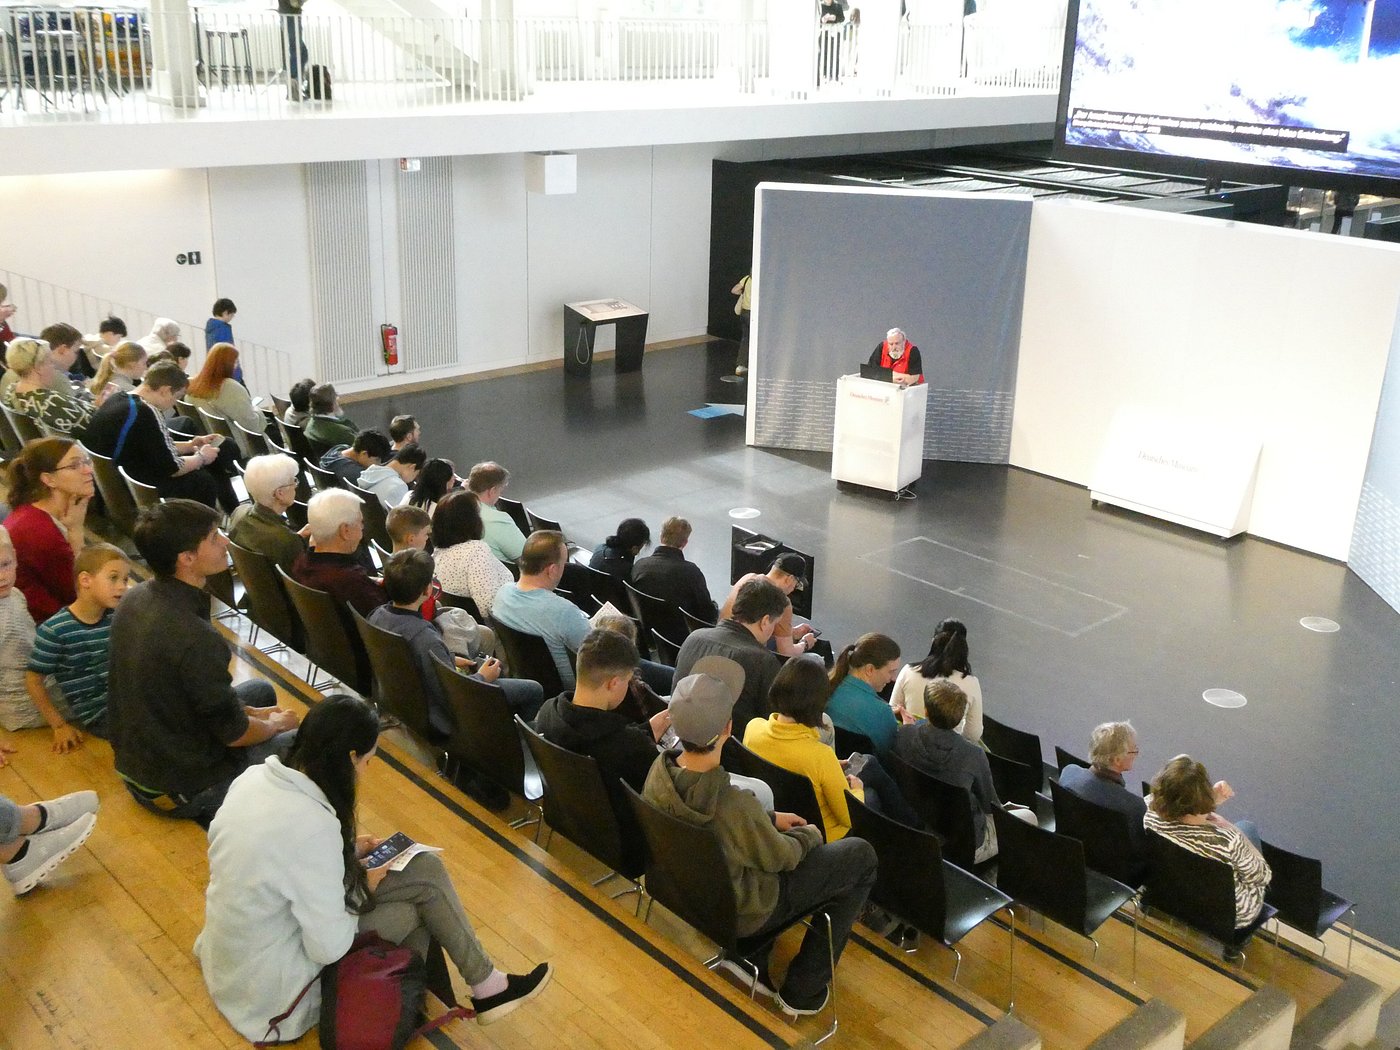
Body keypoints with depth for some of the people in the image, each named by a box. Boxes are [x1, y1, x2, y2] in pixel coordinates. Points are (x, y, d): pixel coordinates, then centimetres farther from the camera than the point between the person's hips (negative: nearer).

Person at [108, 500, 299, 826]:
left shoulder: (135, 599, -6)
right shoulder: (195, 639, -33)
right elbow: (234, 734, -19)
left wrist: (253, 712, 10)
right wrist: (275, 724, 2)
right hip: (178, 790, -8)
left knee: (262, 691, 23)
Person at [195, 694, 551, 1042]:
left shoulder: (257, 776, -8)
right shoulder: (313, 826, -33)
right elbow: (329, 948, -24)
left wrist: (346, 849, 7)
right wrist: (362, 887, -7)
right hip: (269, 991, -8)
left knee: (424, 868, 5)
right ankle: (486, 987, 21)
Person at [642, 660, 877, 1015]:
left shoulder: (660, 771, -18)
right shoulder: (734, 804, -38)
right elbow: (781, 857, -17)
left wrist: (770, 820, 7)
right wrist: (810, 834, 3)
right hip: (737, 913, -6)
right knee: (861, 856, 5)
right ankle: (802, 991, 15)